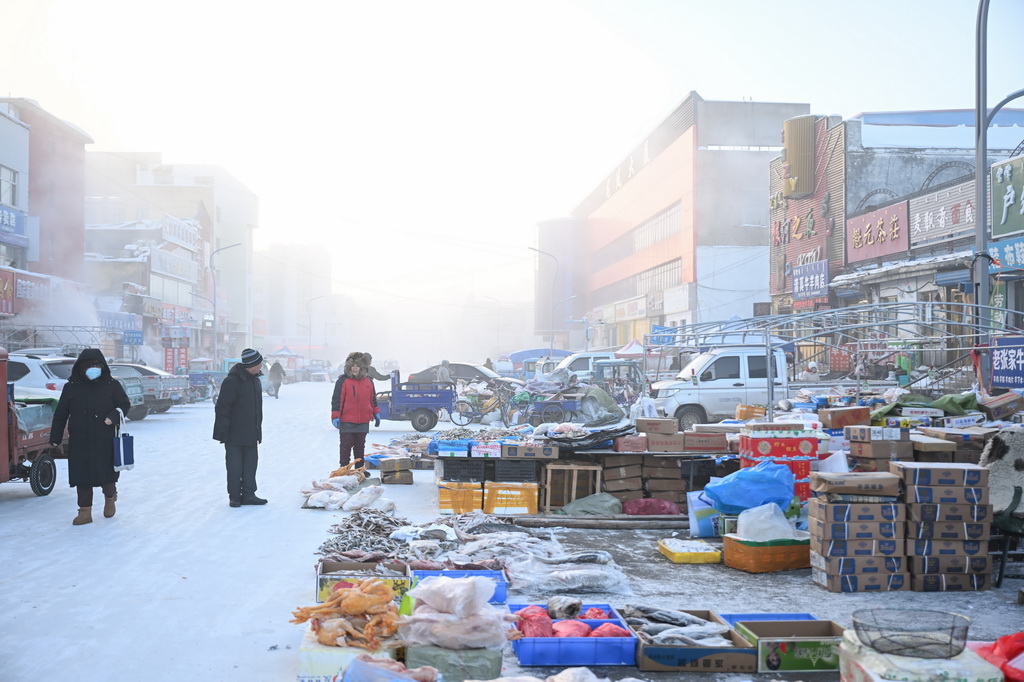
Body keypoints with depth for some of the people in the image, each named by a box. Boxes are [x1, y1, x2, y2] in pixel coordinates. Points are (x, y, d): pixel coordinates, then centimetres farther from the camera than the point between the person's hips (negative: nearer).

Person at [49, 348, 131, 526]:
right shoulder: (71, 387, 5)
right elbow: (60, 414, 9)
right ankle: (85, 511, 9)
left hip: (105, 440, -1)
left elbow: (124, 405, 5)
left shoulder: (112, 385, 2)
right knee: (82, 477, 1)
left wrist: (113, 417, -15)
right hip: (79, 442, 1)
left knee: (106, 472, 0)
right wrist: (55, 437, 5)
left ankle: (110, 498, 30)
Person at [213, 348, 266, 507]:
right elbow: (222, 408, -17)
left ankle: (248, 494, 18)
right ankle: (234, 496, 11)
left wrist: (258, 430, 21)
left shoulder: (254, 379, 8)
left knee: (250, 464, 10)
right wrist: (223, 432, -17)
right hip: (235, 435, -8)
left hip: (251, 434, 8)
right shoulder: (232, 381, -19)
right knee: (235, 466, 2)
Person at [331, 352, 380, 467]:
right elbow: (336, 400, -8)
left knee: (360, 446, 12)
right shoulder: (343, 381, -6)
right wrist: (335, 416, -13)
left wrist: (376, 413, 17)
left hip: (363, 422, 5)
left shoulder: (368, 382, 10)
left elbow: (372, 399, 20)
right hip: (346, 422, -5)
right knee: (346, 445, 0)